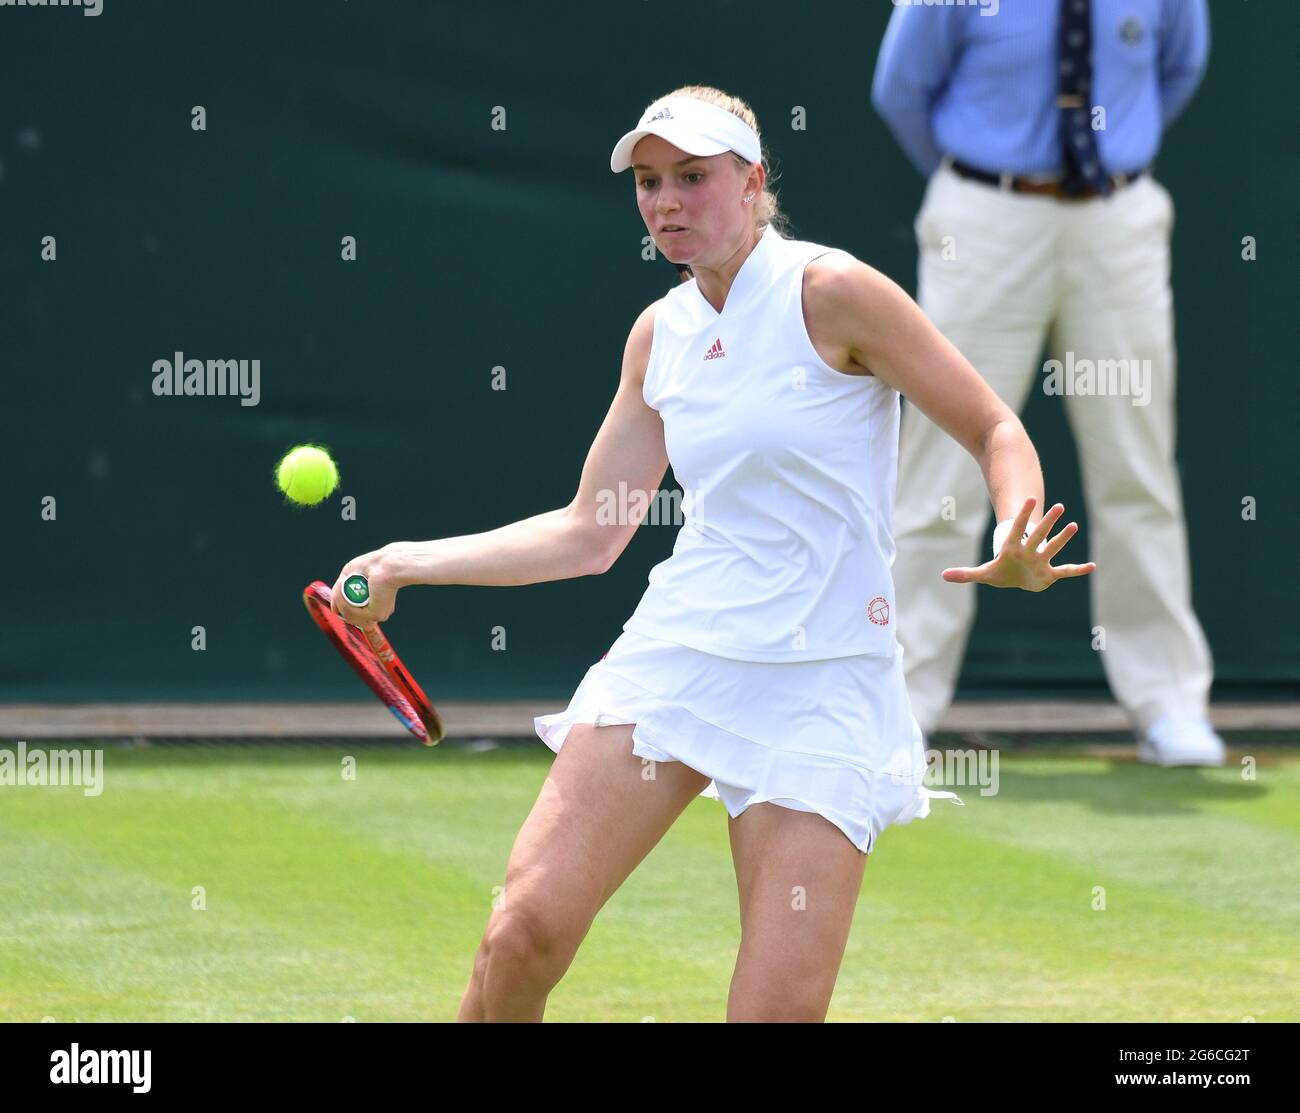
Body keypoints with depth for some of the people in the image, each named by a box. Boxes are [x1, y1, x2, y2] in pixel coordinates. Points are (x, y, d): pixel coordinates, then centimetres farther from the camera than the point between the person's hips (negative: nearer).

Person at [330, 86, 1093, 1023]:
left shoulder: (830, 292, -6)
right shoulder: (661, 333, 11)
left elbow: (996, 432, -3)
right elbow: (590, 532, 17)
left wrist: (1017, 548, -22)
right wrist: (408, 562, 13)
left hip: (821, 685, -4)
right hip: (673, 653, 5)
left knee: (778, 1012, -13)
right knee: (525, 932, -11)